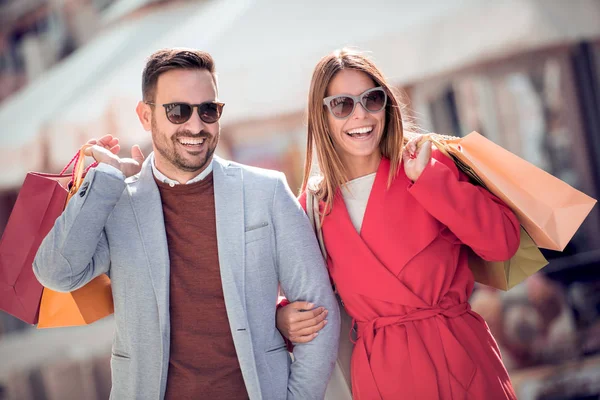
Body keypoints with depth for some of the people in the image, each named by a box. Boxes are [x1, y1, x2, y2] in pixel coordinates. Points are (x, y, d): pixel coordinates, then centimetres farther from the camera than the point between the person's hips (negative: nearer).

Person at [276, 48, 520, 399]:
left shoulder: (428, 164, -3)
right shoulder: (315, 202, 3)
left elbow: (504, 243, -12)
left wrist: (427, 178, -15)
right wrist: (284, 317, -5)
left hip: (460, 357, -2)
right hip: (379, 370, 2)